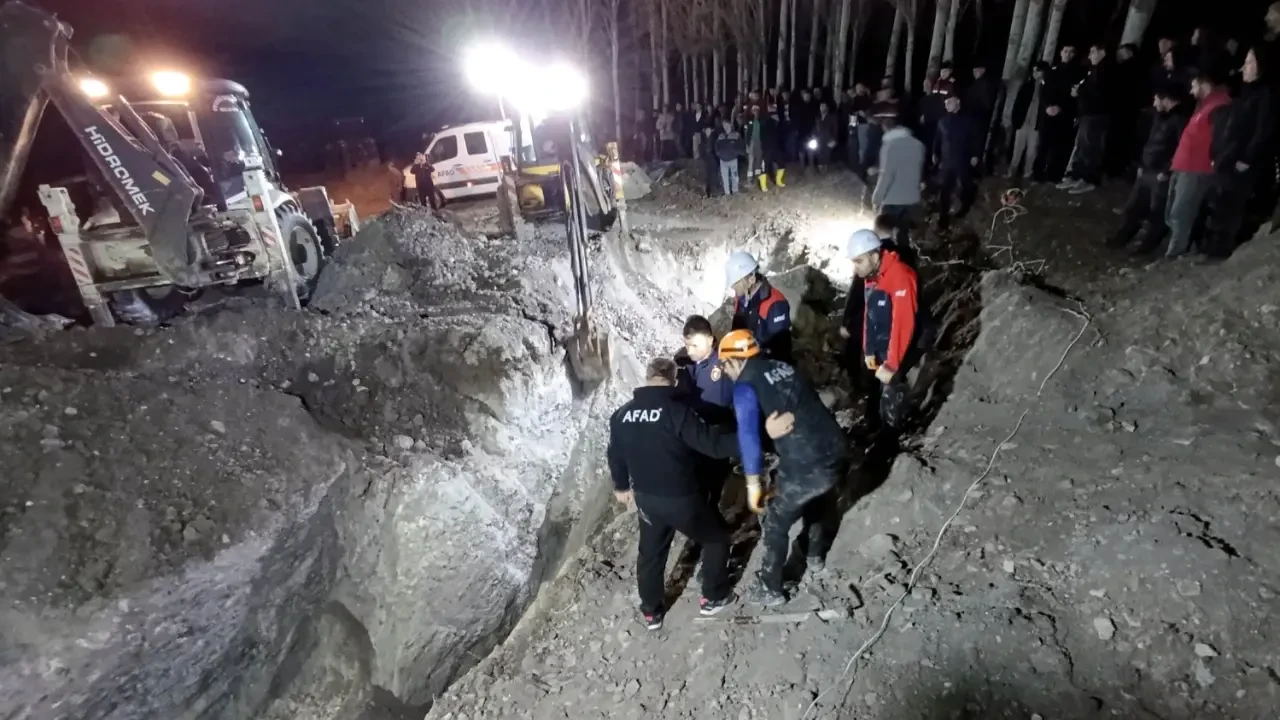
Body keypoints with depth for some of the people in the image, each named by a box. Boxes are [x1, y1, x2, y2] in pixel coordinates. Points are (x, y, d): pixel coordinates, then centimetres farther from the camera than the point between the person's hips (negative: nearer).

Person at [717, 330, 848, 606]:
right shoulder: (783, 367, 12)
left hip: (805, 467, -7)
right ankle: (815, 555, 58)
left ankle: (770, 589, 30)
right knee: (816, 503, 35)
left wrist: (753, 484, -5)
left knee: (775, 526, 16)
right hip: (837, 451, 7)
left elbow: (748, 435, -12)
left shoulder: (746, 385, -8)